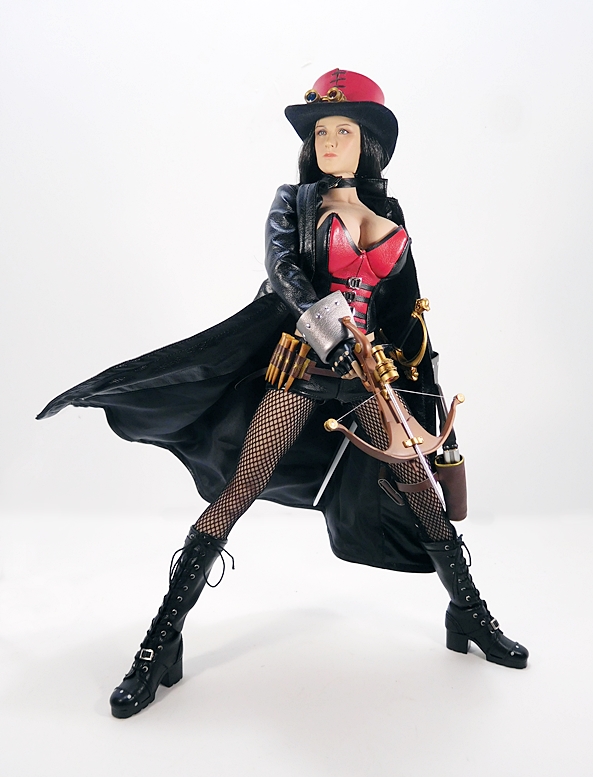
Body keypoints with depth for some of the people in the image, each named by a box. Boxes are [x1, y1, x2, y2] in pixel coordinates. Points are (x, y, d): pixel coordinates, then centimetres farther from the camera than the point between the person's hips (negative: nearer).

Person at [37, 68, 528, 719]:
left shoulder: (388, 214, 15)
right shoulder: (295, 199, 5)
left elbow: (405, 306, 19)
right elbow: (279, 262, -16)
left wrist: (415, 378, 17)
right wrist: (312, 311, -35)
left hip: (370, 365, 3)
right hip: (301, 361, -3)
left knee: (414, 478, -1)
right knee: (240, 488, -10)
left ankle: (468, 614, 18)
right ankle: (162, 642, -3)